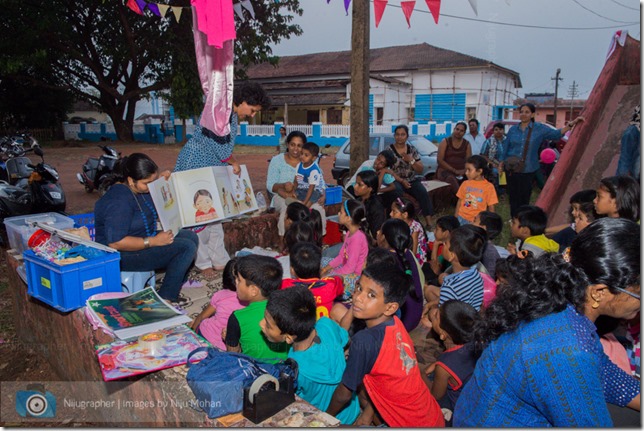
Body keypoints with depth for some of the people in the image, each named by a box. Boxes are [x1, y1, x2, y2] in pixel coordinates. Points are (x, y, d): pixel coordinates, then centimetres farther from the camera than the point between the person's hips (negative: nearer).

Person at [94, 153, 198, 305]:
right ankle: (165, 298, -10)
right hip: (123, 255, -10)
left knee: (190, 236, 6)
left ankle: (179, 281, 18)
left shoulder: (139, 188, 1)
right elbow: (115, 243, -31)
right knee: (186, 247, -19)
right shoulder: (119, 201, -26)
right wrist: (153, 241, -27)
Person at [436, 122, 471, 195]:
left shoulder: (467, 144, 14)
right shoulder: (445, 142, 6)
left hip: (461, 173, 3)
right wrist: (454, 170, -12)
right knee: (451, 179, -38)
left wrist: (464, 171, -17)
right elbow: (440, 160, -4)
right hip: (445, 171, -2)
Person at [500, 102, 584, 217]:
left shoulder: (539, 128, 2)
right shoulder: (513, 129, 6)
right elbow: (505, 148, 10)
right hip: (511, 169, 1)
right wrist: (501, 164, 8)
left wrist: (572, 123, -10)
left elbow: (556, 134, 0)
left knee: (524, 197, 2)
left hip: (528, 170, -1)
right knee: (513, 196, 5)